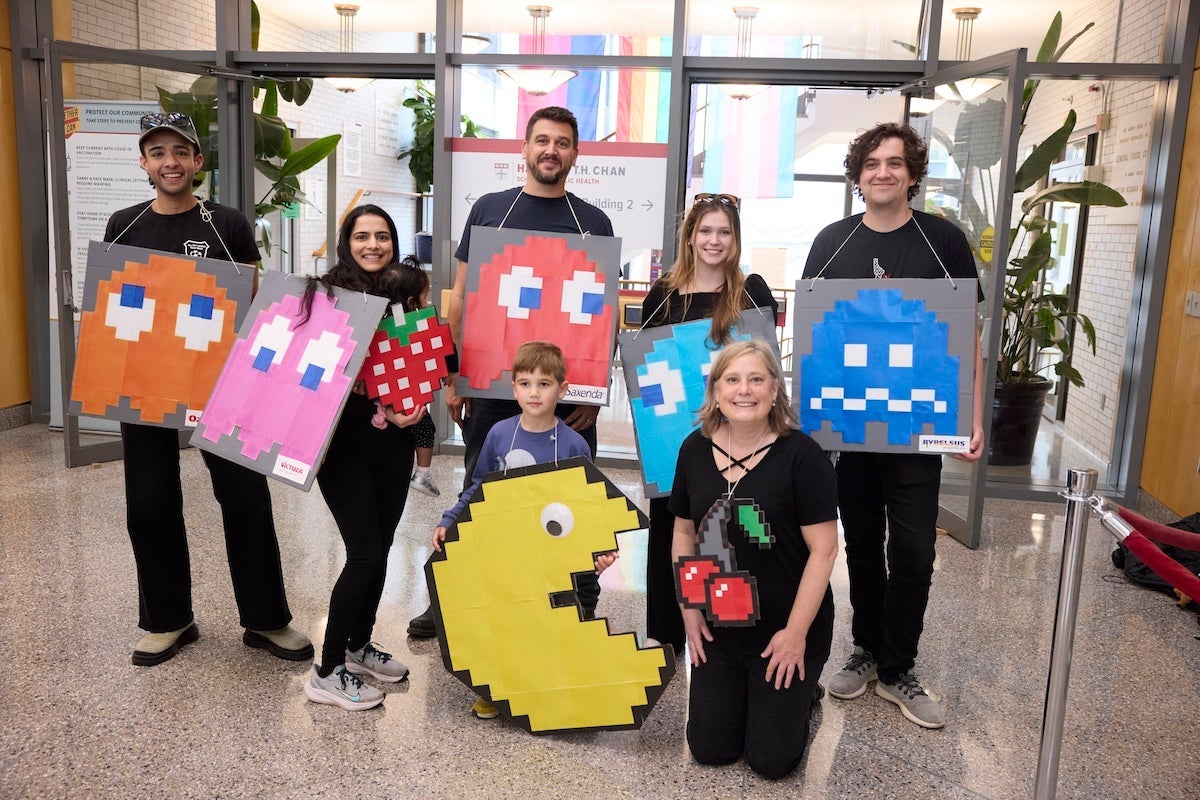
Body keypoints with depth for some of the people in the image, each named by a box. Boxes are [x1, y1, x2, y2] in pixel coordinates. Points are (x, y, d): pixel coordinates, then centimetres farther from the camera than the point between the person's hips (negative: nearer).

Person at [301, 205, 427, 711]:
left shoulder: (405, 294, 8)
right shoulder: (325, 292, -5)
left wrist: (415, 404, -5)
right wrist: (372, 410, -18)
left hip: (394, 441, 5)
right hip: (344, 440, -5)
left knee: (380, 550, 12)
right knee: (364, 554, -8)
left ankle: (359, 646, 31)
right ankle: (327, 672, 5)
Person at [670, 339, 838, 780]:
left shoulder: (801, 454, -17)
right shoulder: (695, 449, -3)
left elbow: (824, 549, -15)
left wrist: (796, 632, -15)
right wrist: (689, 607, 1)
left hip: (785, 627, -4)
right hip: (717, 626, 4)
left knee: (770, 759, 4)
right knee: (710, 749, 9)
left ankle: (801, 690, 32)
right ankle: (745, 690, 37)